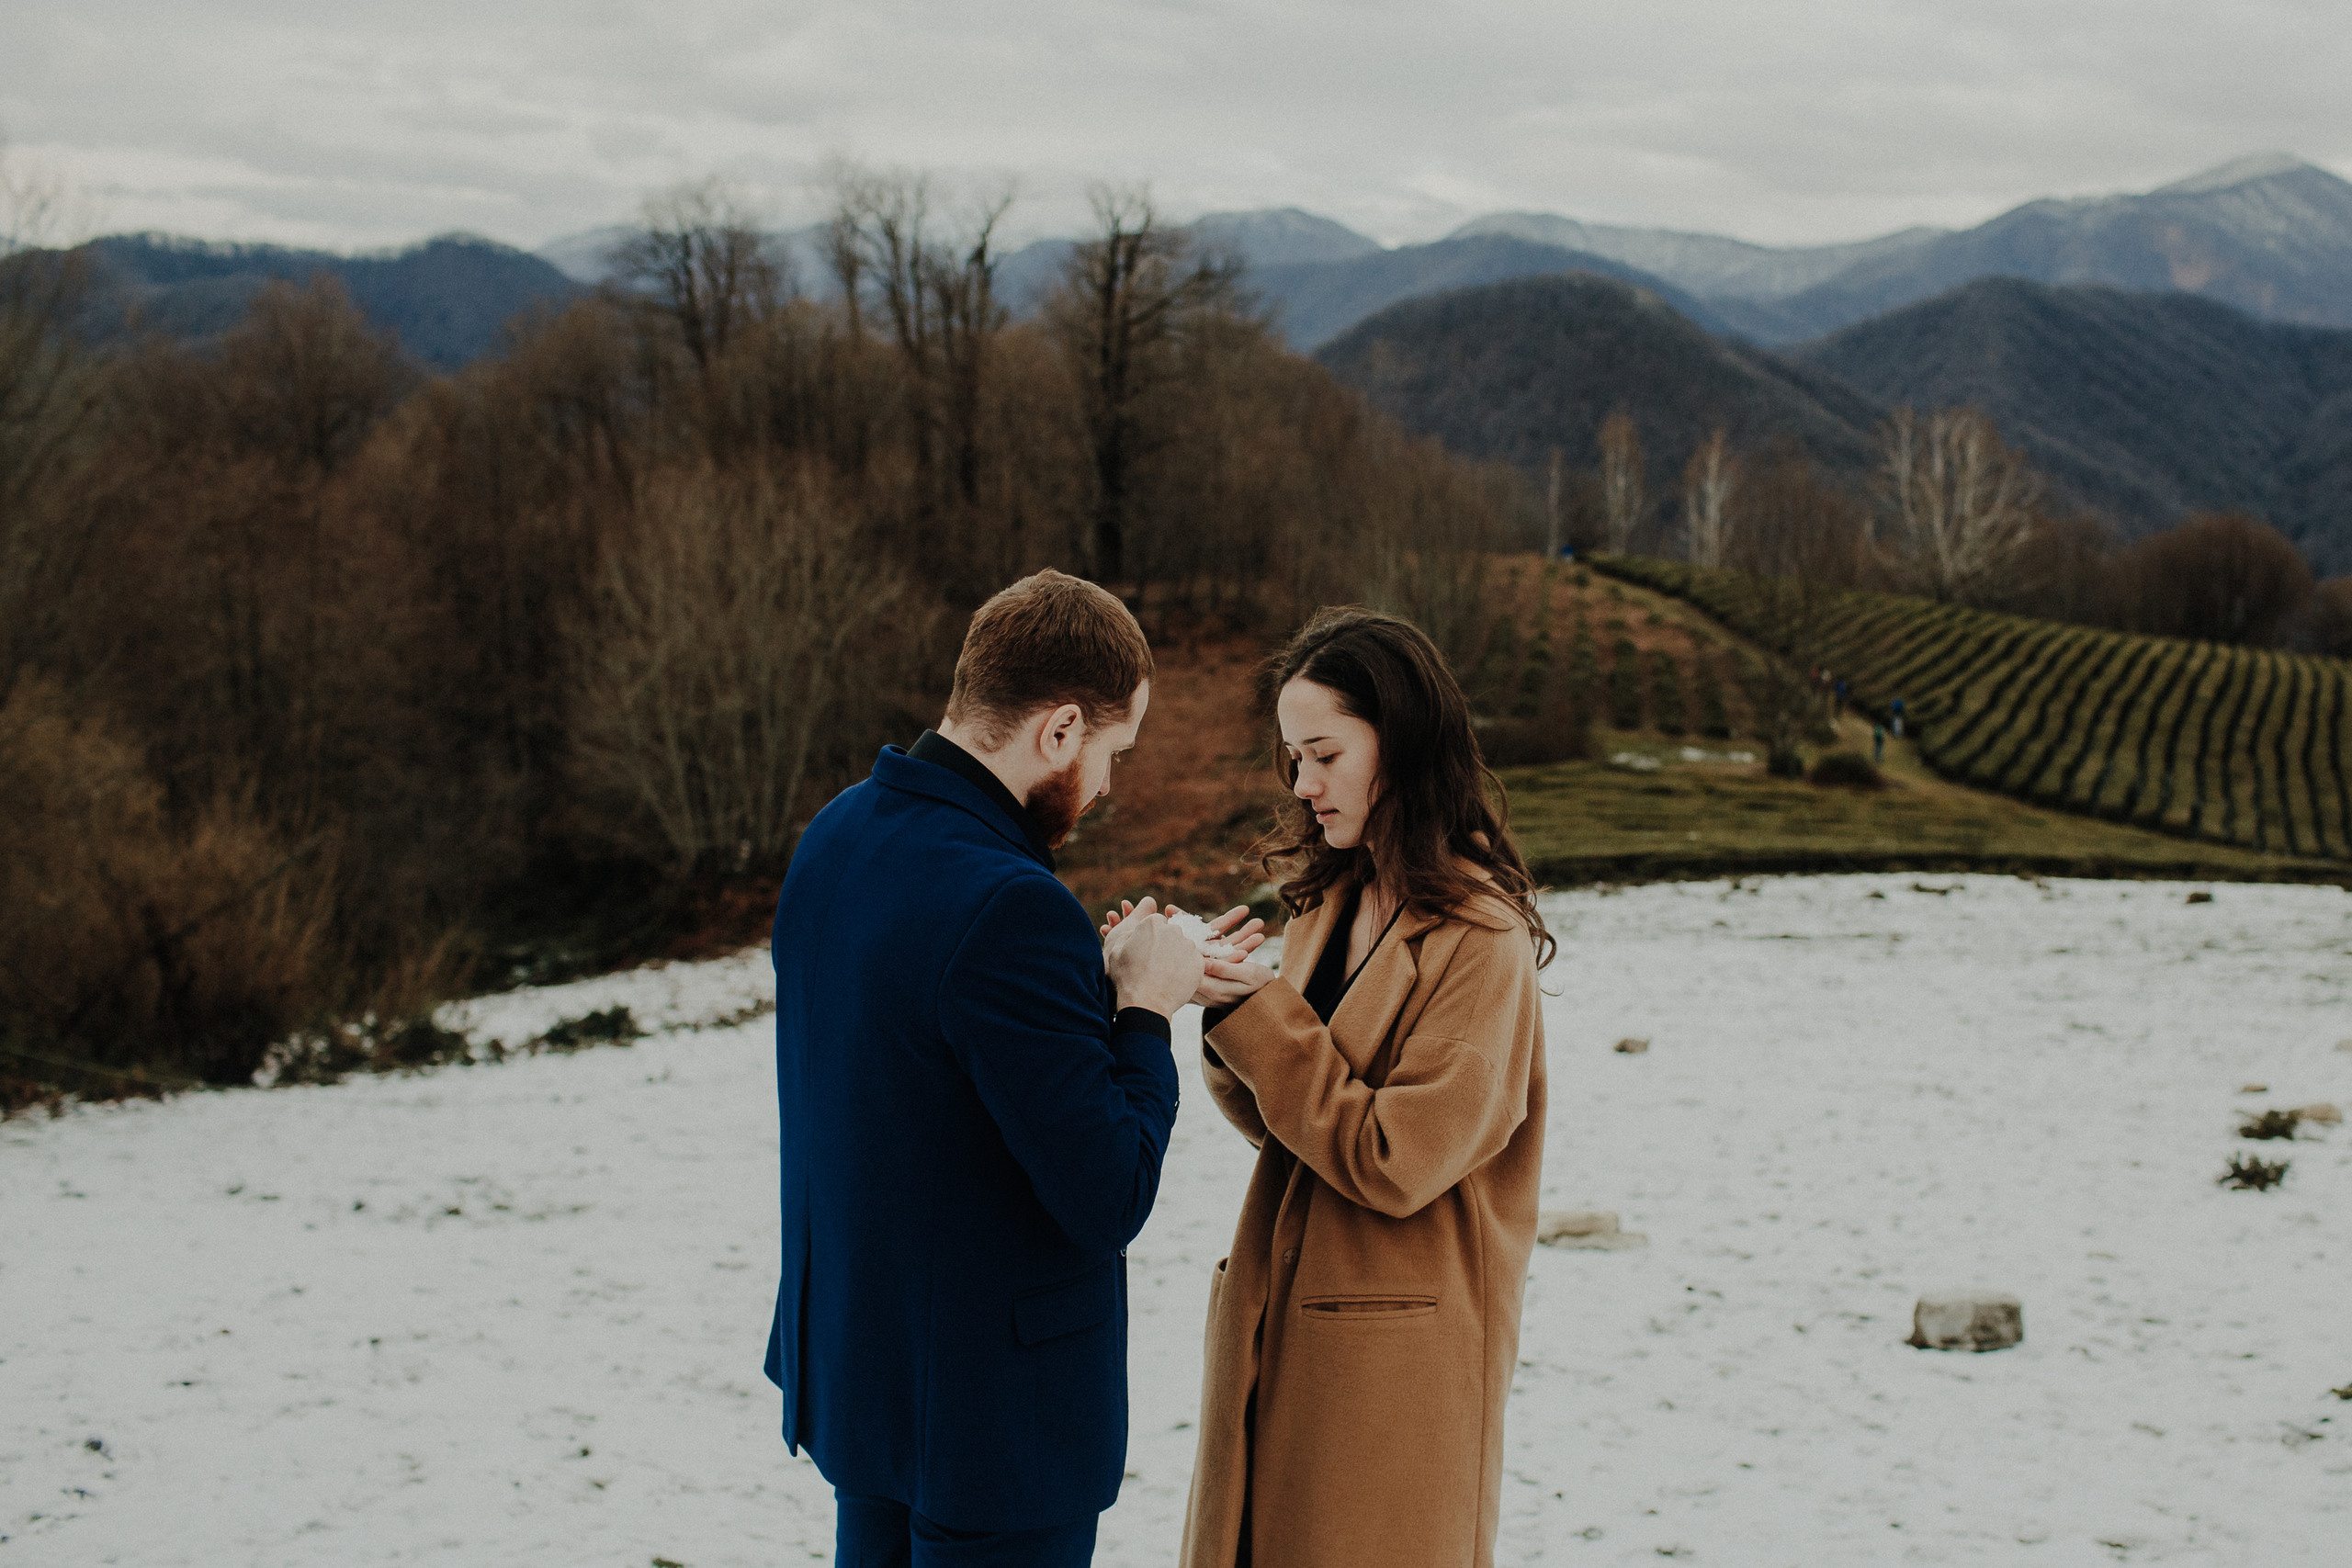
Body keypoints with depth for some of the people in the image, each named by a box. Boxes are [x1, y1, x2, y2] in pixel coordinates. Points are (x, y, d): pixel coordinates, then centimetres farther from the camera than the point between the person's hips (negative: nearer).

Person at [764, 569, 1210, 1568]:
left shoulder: (833, 839, 2)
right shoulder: (1009, 909, -28)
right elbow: (1109, 1201, -24)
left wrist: (1103, 984, 5)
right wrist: (1144, 1010, -10)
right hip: (986, 1411, -9)